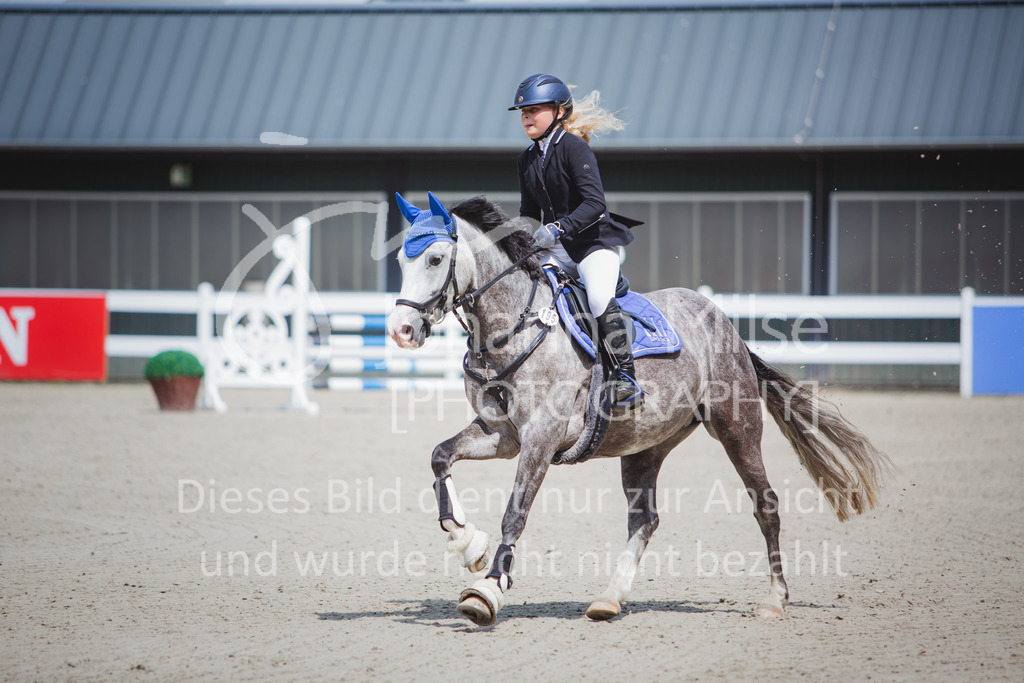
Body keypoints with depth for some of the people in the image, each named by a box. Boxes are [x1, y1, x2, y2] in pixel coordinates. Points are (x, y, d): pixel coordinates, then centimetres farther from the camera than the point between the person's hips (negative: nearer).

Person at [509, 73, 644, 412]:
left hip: (594, 242, -7)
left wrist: (559, 228, -31)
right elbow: (529, 213, 22)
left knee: (600, 298, -32)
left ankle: (626, 377, -29)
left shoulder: (574, 148, -12)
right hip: (556, 250, 7)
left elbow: (594, 202, -22)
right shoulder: (527, 159, 12)